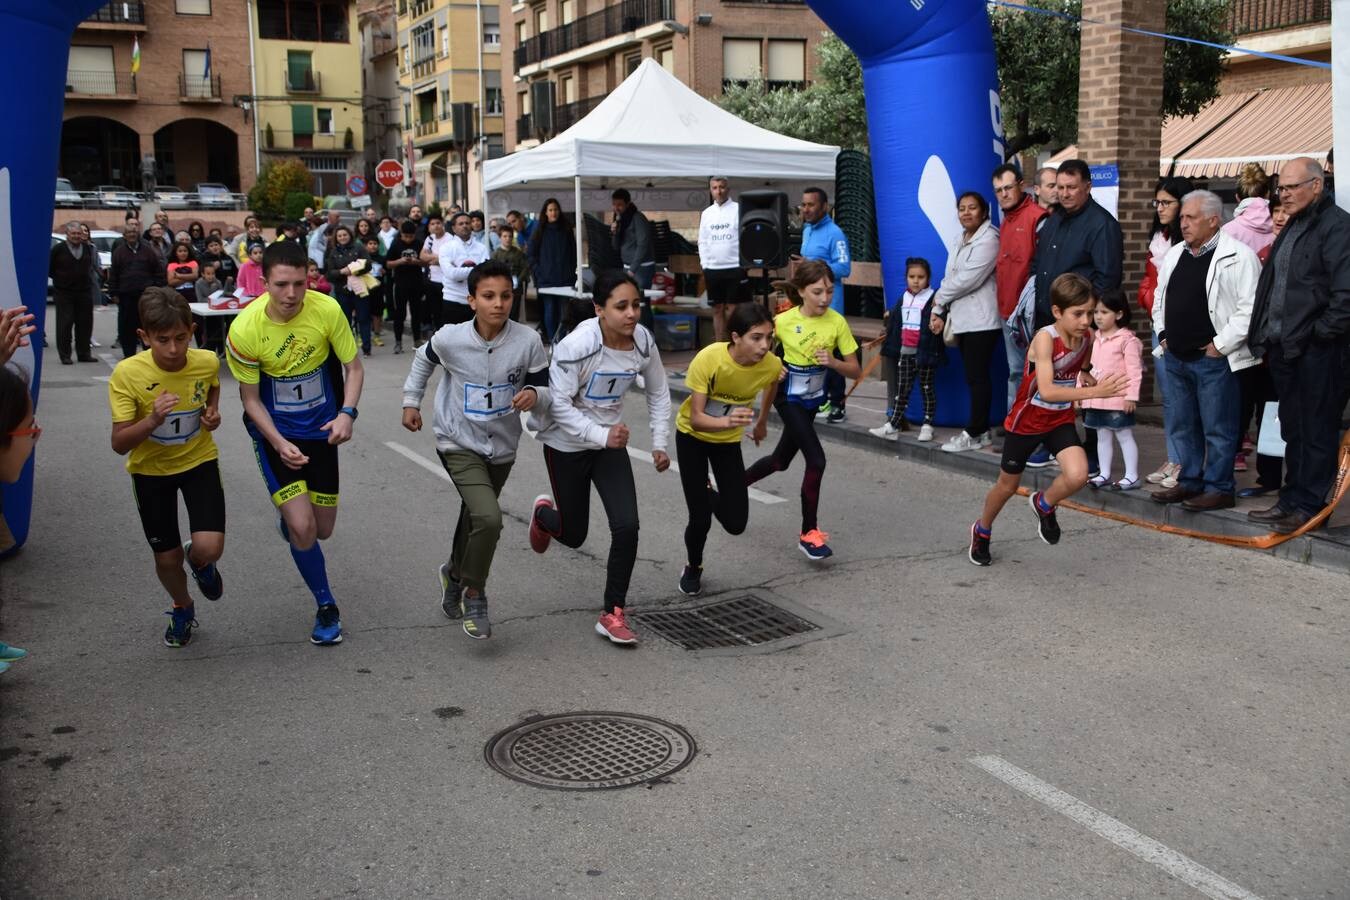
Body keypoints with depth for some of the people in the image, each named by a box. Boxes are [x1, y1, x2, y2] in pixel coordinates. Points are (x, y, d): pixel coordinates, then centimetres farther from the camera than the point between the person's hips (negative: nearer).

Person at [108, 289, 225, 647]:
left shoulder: (207, 362, -18)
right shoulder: (126, 374, -25)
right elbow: (119, 444, -22)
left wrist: (213, 411, -10)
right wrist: (152, 420, -40)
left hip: (198, 459, 1)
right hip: (151, 469, 0)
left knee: (209, 548, -17)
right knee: (167, 557, 9)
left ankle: (199, 560, 22)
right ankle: (182, 609, 42)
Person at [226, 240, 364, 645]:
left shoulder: (327, 310, -18)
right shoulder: (245, 329, -21)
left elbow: (353, 367, -5)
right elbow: (251, 398, -9)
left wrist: (347, 413, -21)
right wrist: (279, 443, -21)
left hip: (320, 429, 2)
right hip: (274, 432, -2)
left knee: (323, 530, 10)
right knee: (302, 528, -13)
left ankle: (288, 516, 48)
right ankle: (326, 607, 12)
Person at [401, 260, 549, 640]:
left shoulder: (528, 341, -18)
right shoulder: (450, 338, -17)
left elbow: (546, 388, -7)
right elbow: (423, 359, 5)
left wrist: (534, 394, -29)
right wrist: (411, 401, 10)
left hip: (502, 447, 3)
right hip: (459, 443, -3)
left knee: (475, 517, 22)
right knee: (488, 518, -22)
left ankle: (455, 573, 52)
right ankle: (474, 594, 1)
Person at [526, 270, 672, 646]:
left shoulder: (643, 341, -12)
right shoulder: (577, 345, -27)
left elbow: (658, 393, 4)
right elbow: (559, 403, -24)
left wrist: (659, 442, 0)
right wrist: (601, 436, -34)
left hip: (611, 440, 4)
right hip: (566, 442, -4)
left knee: (626, 526, -11)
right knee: (573, 534, 10)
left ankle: (613, 615, 4)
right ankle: (544, 512, 48)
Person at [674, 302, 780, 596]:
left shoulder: (772, 365, -23)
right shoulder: (708, 358, -33)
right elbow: (695, 418, -33)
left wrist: (762, 422, 19)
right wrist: (726, 421, -53)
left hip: (729, 440, 3)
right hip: (692, 436, -3)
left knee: (736, 523, -5)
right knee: (700, 519, -6)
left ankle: (710, 495, 30)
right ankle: (693, 568, 26)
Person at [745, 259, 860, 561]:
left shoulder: (837, 322, -13)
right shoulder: (783, 321, -19)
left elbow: (854, 370, -10)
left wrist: (832, 361, -29)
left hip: (812, 399, 5)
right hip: (788, 397, -4)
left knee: (781, 460, 18)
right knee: (817, 460, -16)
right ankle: (809, 533, -2)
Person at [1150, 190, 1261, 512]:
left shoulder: (1238, 256, -11)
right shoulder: (1174, 255, 12)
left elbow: (1250, 308, -16)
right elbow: (1160, 298, 24)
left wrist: (1221, 344, -16)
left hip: (1213, 359, -8)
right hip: (1176, 356, 8)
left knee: (1217, 428, 0)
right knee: (1180, 425, 15)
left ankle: (1218, 489, 9)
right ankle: (1190, 482, 26)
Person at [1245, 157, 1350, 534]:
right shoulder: (1292, 227, 18)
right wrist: (1265, 334, 15)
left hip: (1316, 351, -9)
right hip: (1283, 346, 9)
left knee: (1316, 431, 0)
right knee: (1292, 428, 16)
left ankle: (1308, 506, 7)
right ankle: (1291, 500, 25)